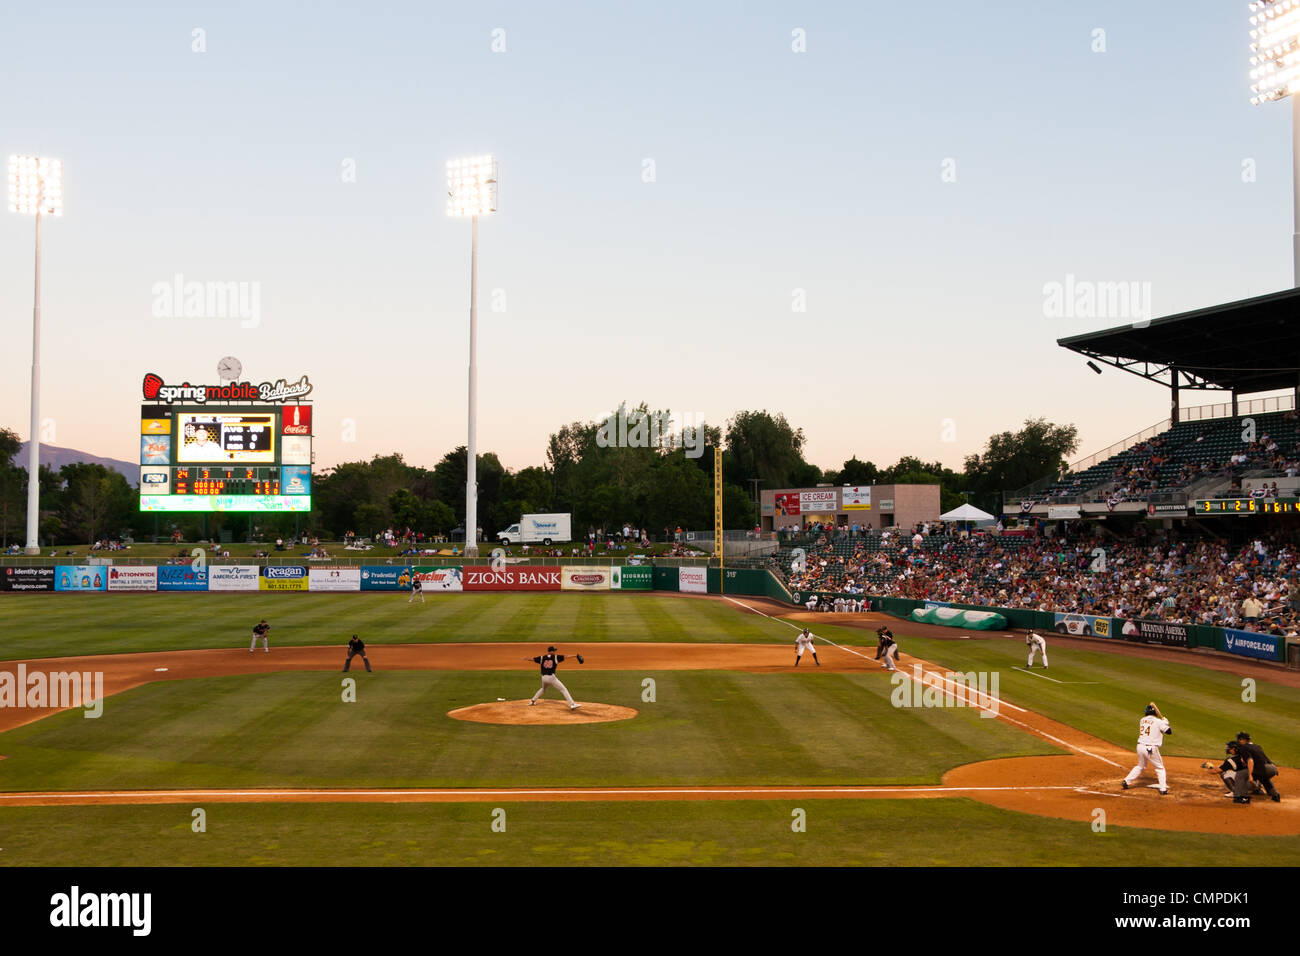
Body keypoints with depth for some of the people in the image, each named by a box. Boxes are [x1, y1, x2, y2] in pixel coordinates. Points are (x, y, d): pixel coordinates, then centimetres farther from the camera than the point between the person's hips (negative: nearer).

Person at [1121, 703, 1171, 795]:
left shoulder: (1142, 720, 9)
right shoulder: (1158, 721, -7)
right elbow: (1169, 731, -2)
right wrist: (1166, 722, 14)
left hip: (1140, 746, 5)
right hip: (1151, 749, -5)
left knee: (1140, 766, 25)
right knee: (1160, 768, 11)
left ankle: (1126, 781, 19)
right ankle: (1163, 788, 6)